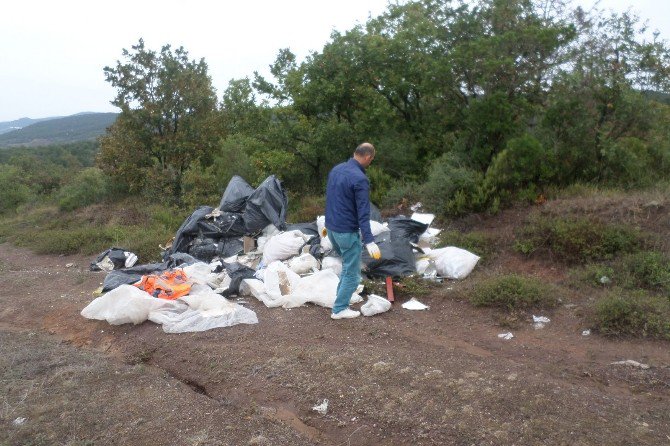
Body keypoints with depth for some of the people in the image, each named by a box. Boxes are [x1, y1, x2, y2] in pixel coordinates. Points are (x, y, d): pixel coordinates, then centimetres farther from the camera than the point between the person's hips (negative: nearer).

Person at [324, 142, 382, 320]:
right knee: (352, 272, 6)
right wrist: (369, 241, -23)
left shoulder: (336, 169, 6)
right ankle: (339, 309, 13)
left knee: (347, 264, 27)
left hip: (331, 228, 8)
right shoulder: (360, 179, -20)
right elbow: (363, 214, -23)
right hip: (347, 232, -8)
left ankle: (342, 296, 36)